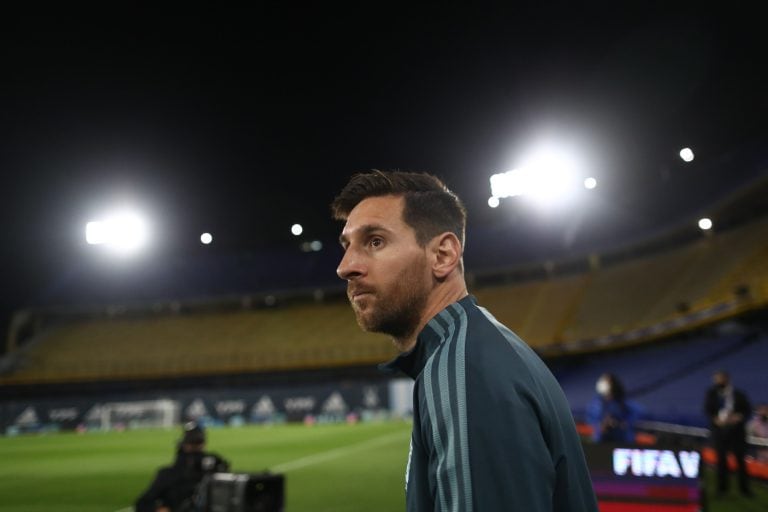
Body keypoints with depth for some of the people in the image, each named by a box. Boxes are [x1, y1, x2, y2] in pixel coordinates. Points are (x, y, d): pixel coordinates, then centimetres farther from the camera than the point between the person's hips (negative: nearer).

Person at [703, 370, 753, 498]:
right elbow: (707, 410, -1)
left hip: (737, 430, 0)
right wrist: (716, 419, -19)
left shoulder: (739, 395, 1)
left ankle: (744, 487, 14)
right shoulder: (711, 393, 1)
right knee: (721, 459, 6)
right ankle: (722, 487, 17)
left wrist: (739, 417, -18)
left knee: (740, 459, 3)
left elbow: (748, 410, 2)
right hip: (719, 430, 0)